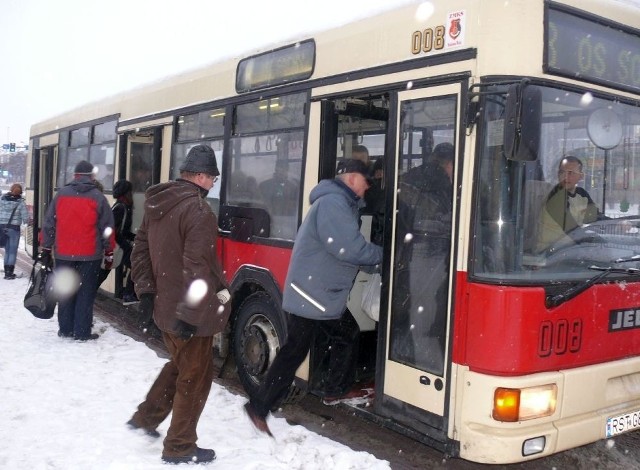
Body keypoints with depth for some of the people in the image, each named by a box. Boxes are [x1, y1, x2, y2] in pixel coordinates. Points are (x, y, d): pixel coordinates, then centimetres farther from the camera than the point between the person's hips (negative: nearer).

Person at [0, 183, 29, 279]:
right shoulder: (20, 202, -9)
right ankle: (10, 273, 5)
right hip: (14, 228, -4)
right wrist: (24, 221, 12)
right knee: (13, 251, 5)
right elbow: (25, 217, -10)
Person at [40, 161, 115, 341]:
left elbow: (49, 224, 6)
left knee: (65, 292, 13)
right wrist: (109, 253, 7)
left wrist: (46, 249, 14)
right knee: (85, 293, 3)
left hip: (63, 254, 3)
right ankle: (82, 332, 3)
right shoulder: (98, 197, -3)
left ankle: (65, 329, 18)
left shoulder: (61, 194, 4)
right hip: (90, 255, -3)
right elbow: (107, 228, -2)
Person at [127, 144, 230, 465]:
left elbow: (140, 250, 13)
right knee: (194, 377, 6)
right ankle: (179, 448, 17)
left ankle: (146, 417, 37)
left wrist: (146, 291, 14)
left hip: (165, 307, 8)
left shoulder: (156, 205, 7)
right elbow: (197, 268, -26)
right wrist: (190, 314, -23)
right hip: (191, 314, -8)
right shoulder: (199, 211, -21)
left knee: (178, 365, 28)